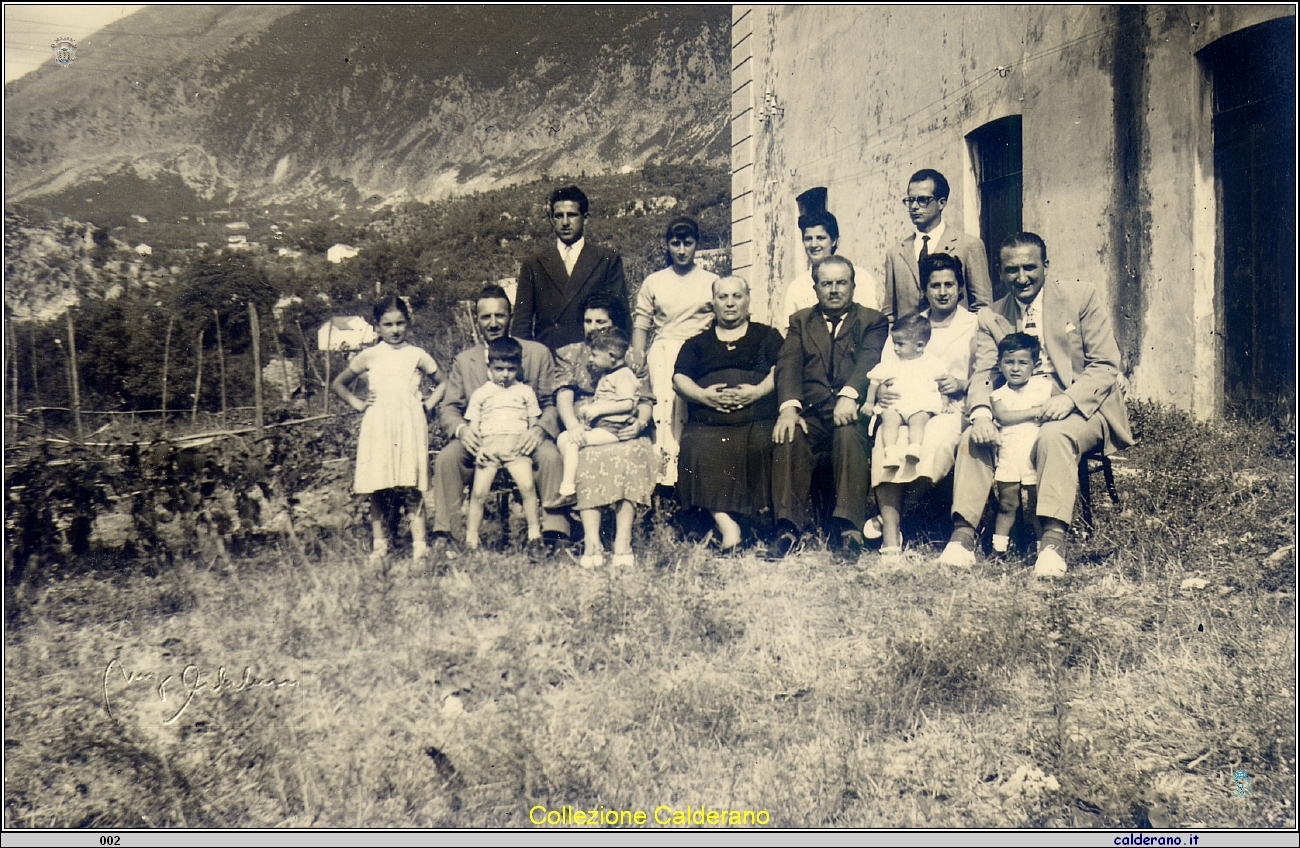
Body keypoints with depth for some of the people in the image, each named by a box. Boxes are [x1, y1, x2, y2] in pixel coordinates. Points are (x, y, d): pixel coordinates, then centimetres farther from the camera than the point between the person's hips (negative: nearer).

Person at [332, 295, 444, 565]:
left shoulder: (417, 355, 11)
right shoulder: (369, 356, 12)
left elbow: (442, 384, 22)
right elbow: (339, 384, 21)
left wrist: (427, 404, 7)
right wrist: (357, 403, 8)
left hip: (410, 424, -1)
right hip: (377, 426, 1)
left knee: (412, 487, -6)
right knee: (378, 489, -2)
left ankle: (419, 544, -4)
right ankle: (379, 545, 4)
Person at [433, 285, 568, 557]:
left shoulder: (538, 353, 7)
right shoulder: (463, 360, 11)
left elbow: (552, 403, 2)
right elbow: (448, 408, 6)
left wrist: (539, 429, -20)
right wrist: (461, 429, -19)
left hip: (524, 440, -1)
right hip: (479, 441, 1)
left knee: (550, 456, -32)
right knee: (446, 458, -27)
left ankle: (554, 534, -29)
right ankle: (443, 534, -20)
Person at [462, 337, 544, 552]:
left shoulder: (525, 391, 20)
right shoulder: (480, 393, 18)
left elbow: (534, 423, 17)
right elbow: (473, 426, 13)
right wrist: (478, 447, -4)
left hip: (517, 445, 0)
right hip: (488, 446, 0)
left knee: (527, 485, -22)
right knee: (479, 491, -13)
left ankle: (534, 530, -13)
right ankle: (471, 536, -5)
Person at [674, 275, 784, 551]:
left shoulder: (767, 336, 23)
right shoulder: (697, 344, 26)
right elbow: (679, 378, 13)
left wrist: (758, 391, -11)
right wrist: (703, 395, -7)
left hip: (758, 420, -1)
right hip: (707, 423, 1)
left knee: (760, 445, -36)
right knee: (697, 448, -33)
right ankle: (725, 523, -35)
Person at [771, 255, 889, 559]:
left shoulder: (872, 321, 16)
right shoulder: (801, 321, 22)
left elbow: (869, 360, -5)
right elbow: (788, 364, 4)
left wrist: (849, 395, -27)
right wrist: (789, 406, -17)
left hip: (851, 413, -1)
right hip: (809, 414, 2)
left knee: (849, 435, -35)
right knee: (788, 439, -31)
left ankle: (849, 530, -38)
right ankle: (789, 528, -32)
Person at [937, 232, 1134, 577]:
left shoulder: (1082, 298, 1)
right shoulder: (991, 317, 10)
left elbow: (1105, 366, -5)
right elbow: (982, 374, 0)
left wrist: (1068, 399, -24)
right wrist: (981, 414, -24)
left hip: (1081, 409, -3)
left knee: (1054, 435, -35)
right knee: (972, 437, -23)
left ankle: (1053, 542, -37)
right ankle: (963, 535, -24)